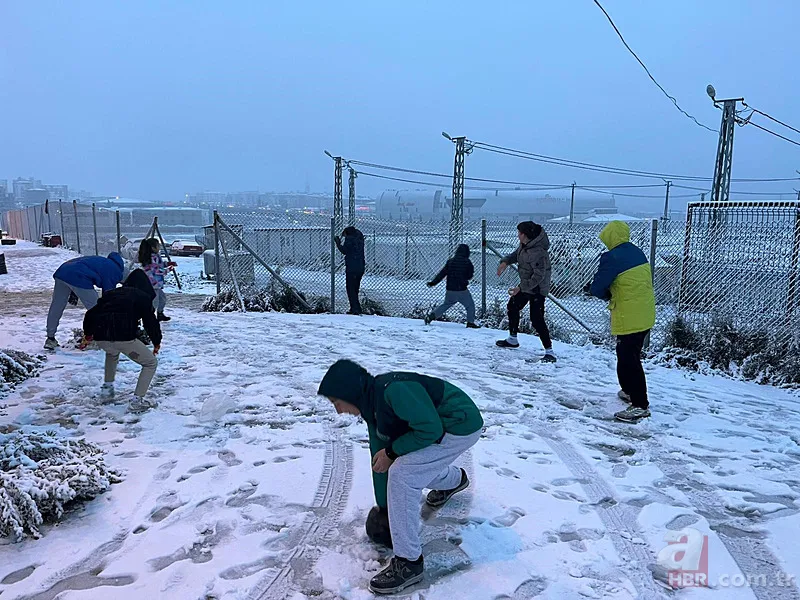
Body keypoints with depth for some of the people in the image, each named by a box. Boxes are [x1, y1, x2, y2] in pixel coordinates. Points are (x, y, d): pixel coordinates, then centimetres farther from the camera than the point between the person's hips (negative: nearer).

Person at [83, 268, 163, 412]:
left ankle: (107, 387, 39)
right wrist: (157, 342, 19)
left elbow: (91, 313, 29)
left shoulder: (112, 293, 27)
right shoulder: (143, 297, 11)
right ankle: (137, 400, -2)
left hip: (100, 337, 7)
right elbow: (150, 321, 5)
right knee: (151, 363, 10)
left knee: (112, 353, 42)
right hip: (123, 337, -6)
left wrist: (88, 333, 46)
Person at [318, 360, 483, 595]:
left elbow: (430, 429, -26)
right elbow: (379, 457, 9)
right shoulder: (371, 404, 2)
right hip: (439, 424, 10)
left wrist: (391, 452, -16)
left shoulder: (393, 390, -28)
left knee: (401, 475, -16)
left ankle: (408, 562, -5)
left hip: (462, 425, -9)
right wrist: (383, 506, 15)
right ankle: (454, 480, 57)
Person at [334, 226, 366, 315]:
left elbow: (344, 251, -9)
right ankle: (355, 308, 17)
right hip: (361, 267, 8)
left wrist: (338, 243, 5)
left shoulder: (349, 239, -8)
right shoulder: (360, 238, 13)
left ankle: (355, 309, -8)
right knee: (355, 289, 15)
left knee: (351, 289, -3)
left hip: (352, 268, -8)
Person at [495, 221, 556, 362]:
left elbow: (539, 276, -31)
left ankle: (549, 352, -8)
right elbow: (517, 253, 18)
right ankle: (513, 340, 40)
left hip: (537, 289, -11)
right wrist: (505, 262, 2)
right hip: (525, 285, 11)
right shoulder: (525, 244, -4)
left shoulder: (537, 252, -32)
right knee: (513, 307, 22)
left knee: (537, 320, -14)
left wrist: (521, 287, -31)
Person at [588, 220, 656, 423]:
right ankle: (629, 391, 39)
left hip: (629, 319, -9)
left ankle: (640, 406, 1)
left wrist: (607, 295, 6)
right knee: (628, 354, 24)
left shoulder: (612, 258, -18)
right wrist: (614, 294, 10)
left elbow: (596, 288, -15)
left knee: (629, 360, -3)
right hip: (645, 315, 9)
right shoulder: (638, 253, 8)